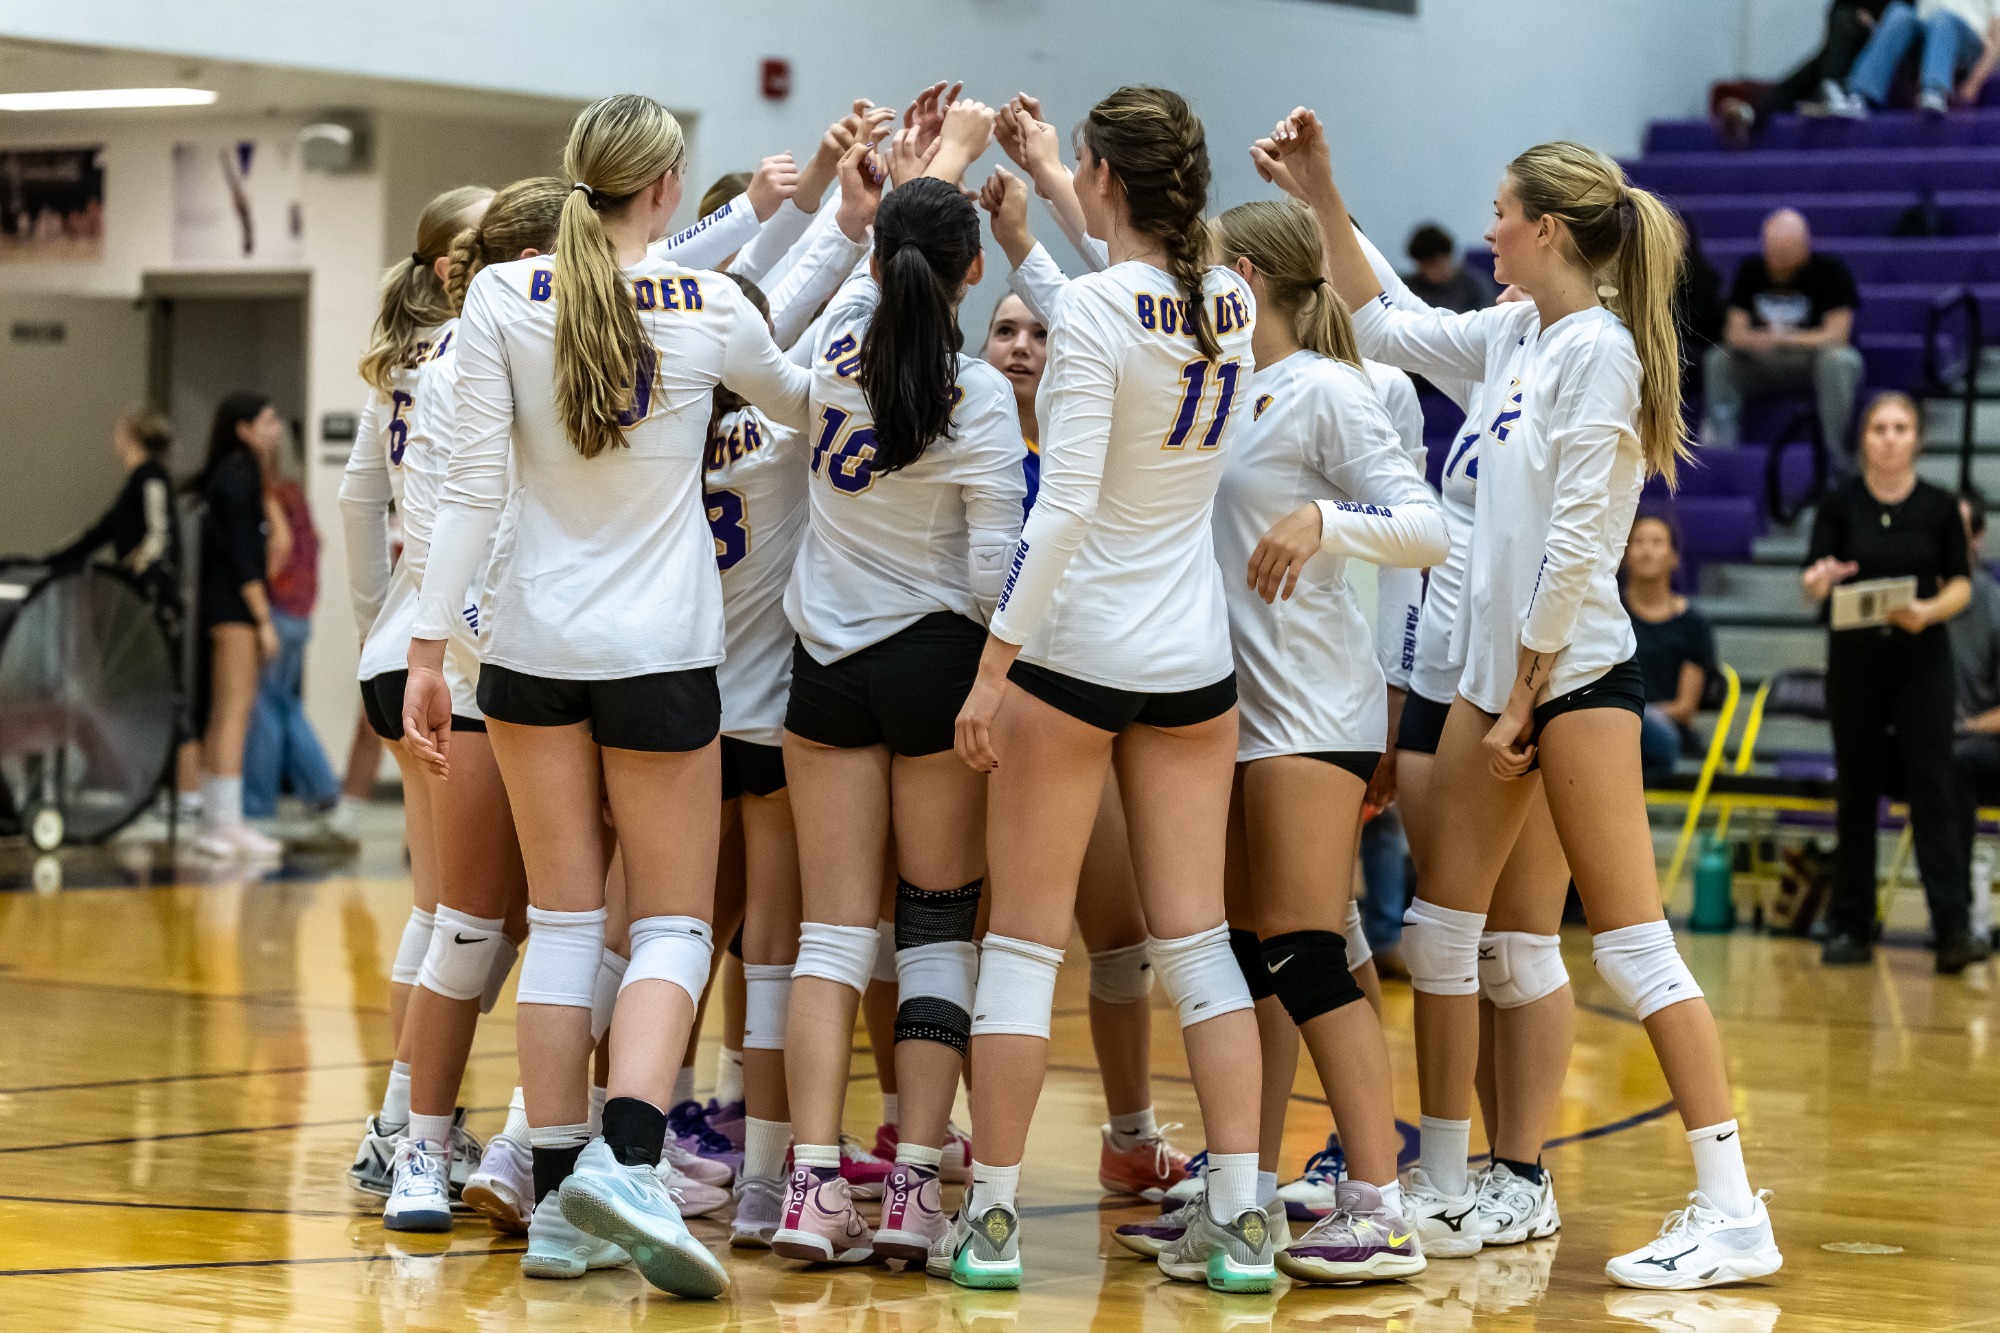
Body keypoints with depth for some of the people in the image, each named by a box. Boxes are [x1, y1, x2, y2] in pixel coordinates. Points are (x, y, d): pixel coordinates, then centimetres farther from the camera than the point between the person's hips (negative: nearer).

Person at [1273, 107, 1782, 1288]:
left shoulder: (1600, 349, -14)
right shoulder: (1516, 336, 10)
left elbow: (1576, 540, -17)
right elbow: (1385, 328, 24)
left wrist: (1531, 690, -14)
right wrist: (1323, 196, 17)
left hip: (1576, 672, -9)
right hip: (1496, 667, 9)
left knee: (1635, 943, -11)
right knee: (1441, 925, 11)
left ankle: (1733, 1214, -10)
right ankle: (1441, 1188, 21)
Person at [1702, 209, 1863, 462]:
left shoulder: (1829, 269, -12)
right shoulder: (1751, 269, -1)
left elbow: (1837, 334, -20)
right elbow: (1734, 333, -7)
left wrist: (1782, 339, -32)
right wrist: (1758, 340, -32)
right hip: (1765, 364, 4)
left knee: (1838, 360, -37)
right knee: (1718, 360, -20)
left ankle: (1838, 454, -31)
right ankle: (1720, 446, -21)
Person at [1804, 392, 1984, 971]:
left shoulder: (1939, 506, 1)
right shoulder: (1840, 505, 0)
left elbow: (1960, 584, 4)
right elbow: (1812, 583, -6)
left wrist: (1929, 610, -16)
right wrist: (1821, 579, -29)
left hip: (1921, 659, -1)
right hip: (1854, 657, 1)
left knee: (1933, 788, -8)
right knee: (1855, 792, 4)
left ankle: (1955, 927, -12)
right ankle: (1850, 927, 10)